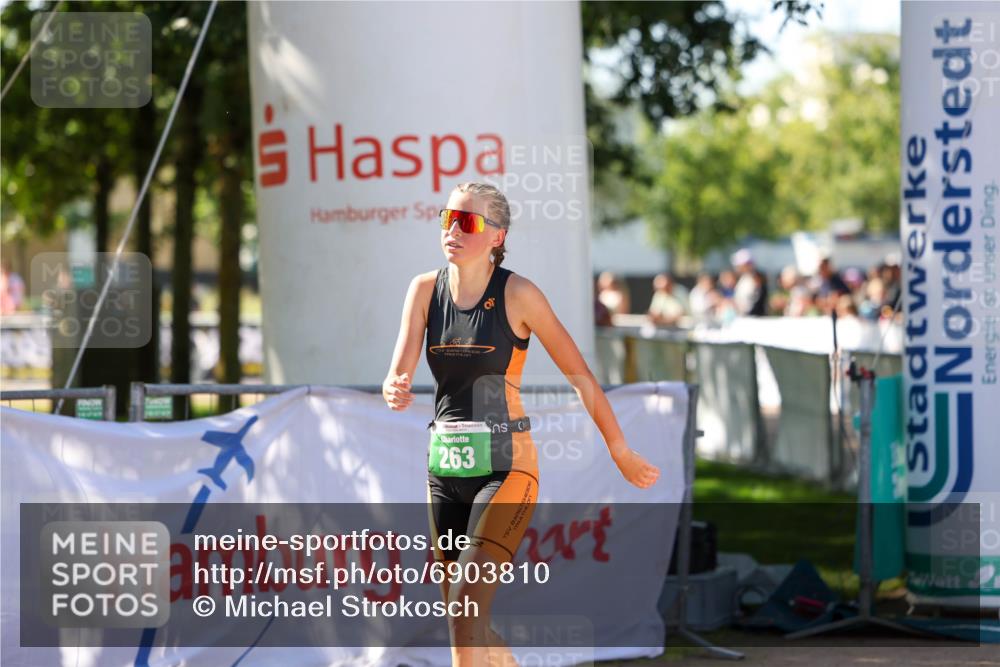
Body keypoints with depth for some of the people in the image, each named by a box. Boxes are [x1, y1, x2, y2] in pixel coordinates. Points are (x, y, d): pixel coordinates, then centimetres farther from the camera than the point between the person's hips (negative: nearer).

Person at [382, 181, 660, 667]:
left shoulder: (518, 294, -9)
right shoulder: (425, 289, 3)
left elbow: (580, 376, -1)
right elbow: (398, 375, -4)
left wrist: (622, 453, 5)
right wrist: (395, 391, -29)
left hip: (504, 467, -5)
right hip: (445, 467, 5)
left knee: (467, 615, -18)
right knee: (463, 628, 10)